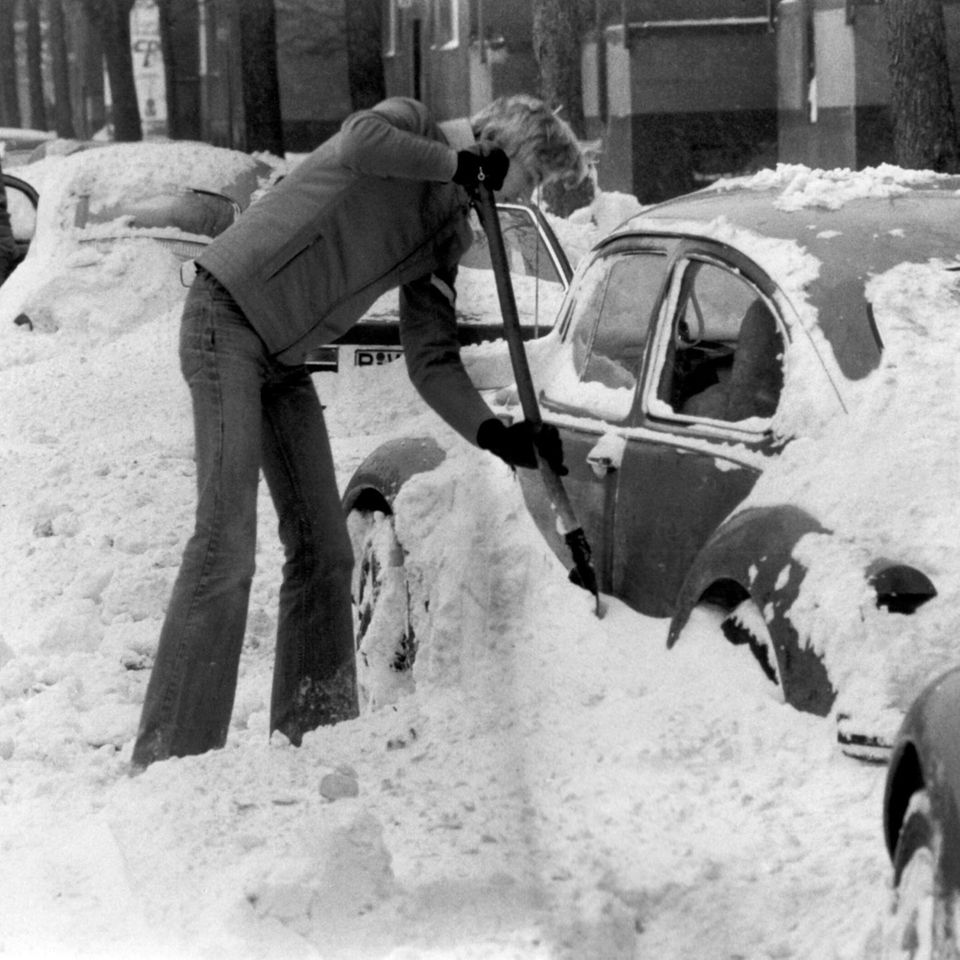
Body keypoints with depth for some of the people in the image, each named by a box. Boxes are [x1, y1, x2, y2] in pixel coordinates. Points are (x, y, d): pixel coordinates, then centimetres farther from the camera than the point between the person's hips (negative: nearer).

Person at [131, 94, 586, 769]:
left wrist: (494, 432, -8)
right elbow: (360, 143, -32)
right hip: (228, 317, -9)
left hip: (285, 359, 9)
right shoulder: (408, 124, -6)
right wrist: (457, 163, -17)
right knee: (226, 544, -17)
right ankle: (169, 755, -18)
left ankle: (312, 734, 13)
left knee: (324, 550, 6)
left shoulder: (449, 233, 15)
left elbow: (432, 358, 8)